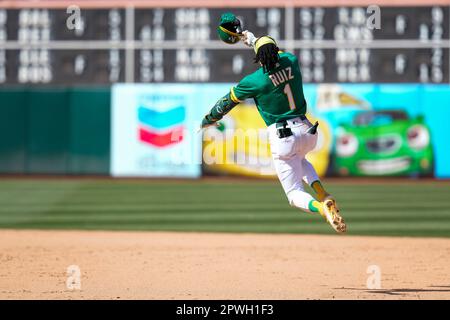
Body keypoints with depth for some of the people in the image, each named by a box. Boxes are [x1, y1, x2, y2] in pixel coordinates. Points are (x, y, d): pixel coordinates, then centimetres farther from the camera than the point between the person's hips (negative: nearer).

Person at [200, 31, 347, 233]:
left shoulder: (254, 81, -10)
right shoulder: (291, 62, 2)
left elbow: (227, 102, 5)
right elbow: (280, 54, 29)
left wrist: (208, 120, 23)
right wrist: (253, 40, 43)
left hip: (282, 137, -5)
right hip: (307, 131, 5)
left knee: (295, 195, 4)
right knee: (299, 160, 40)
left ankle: (320, 207, -31)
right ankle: (322, 194, 11)